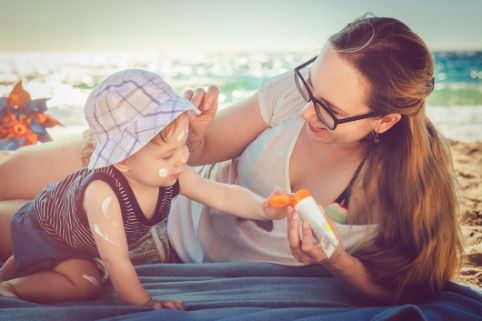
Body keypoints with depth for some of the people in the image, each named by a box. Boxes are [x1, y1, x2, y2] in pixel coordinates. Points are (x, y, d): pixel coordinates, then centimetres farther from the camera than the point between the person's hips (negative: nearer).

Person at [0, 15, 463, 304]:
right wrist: (195, 131, -32)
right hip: (177, 182, 2)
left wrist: (337, 262, -32)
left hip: (192, 251, -2)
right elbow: (200, 152, -9)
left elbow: (393, 293, -13)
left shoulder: (403, 191, -28)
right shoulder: (297, 92, -23)